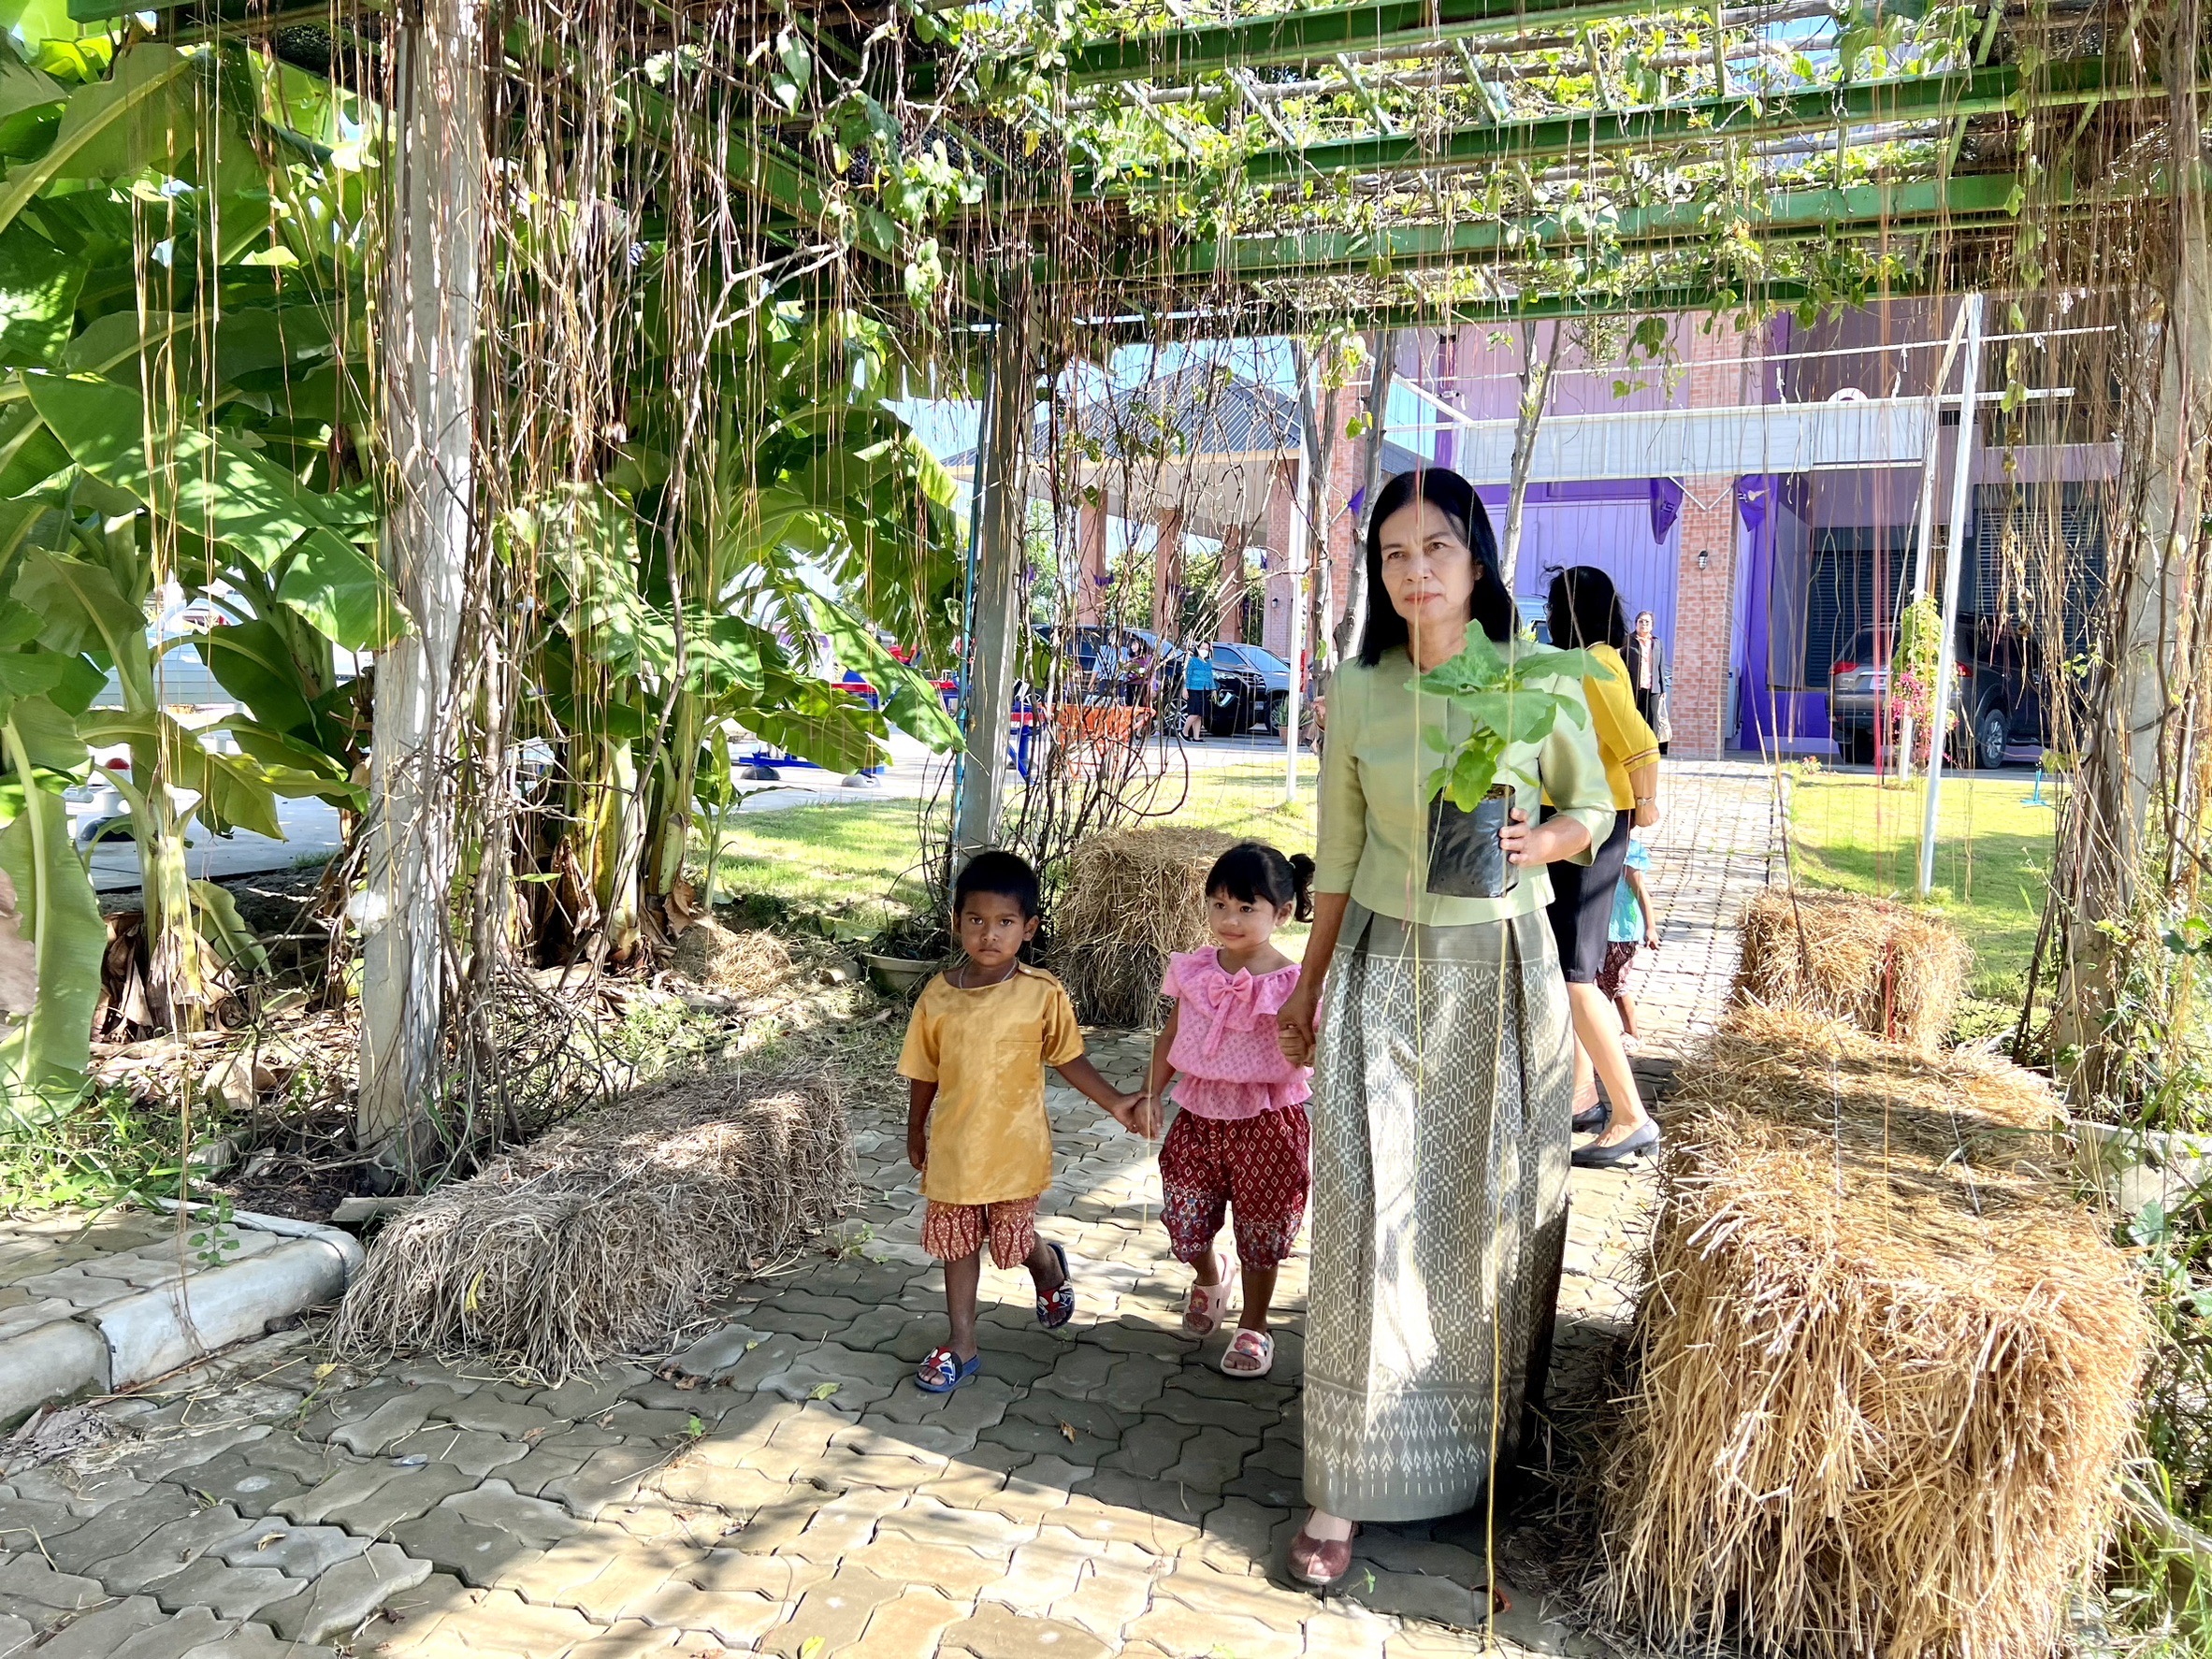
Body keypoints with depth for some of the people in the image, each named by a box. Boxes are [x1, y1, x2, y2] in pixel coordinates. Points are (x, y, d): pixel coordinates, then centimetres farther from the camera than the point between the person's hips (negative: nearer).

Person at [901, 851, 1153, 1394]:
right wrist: (916, 1133, 13)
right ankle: (962, 1345, 31)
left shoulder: (1043, 993, -14)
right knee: (958, 1243, 14)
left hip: (1014, 1146, -2)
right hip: (953, 1146, 2)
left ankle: (1050, 1270, 46)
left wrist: (1115, 1103, -12)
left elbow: (1068, 1058, -3)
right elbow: (924, 1073, 4)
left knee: (1014, 1241, 11)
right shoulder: (939, 994, -8)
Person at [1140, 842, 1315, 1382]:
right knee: (1184, 1219, 9)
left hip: (1266, 1123, -3)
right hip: (1200, 1117, 4)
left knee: (1260, 1230, 11)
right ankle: (1209, 1278, 44)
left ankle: (1253, 1327, 34)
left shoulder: (1291, 984, -15)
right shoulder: (1194, 971, -2)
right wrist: (1150, 1095, 4)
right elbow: (1170, 1037, 8)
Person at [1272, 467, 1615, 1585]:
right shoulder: (1354, 693, -2)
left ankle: (1488, 1439, 32)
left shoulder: (1538, 682, -5)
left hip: (1502, 969, 0)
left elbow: (1593, 808, 8)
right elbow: (1337, 854, 6)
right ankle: (1345, 1488, 8)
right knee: (1373, 1221, -2)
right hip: (1385, 972, 0)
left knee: (1494, 1217, 9)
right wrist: (1308, 989, 12)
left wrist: (1538, 843, -14)